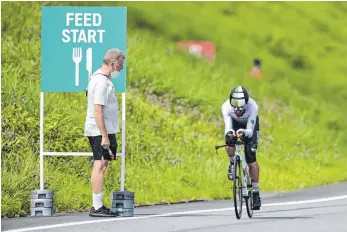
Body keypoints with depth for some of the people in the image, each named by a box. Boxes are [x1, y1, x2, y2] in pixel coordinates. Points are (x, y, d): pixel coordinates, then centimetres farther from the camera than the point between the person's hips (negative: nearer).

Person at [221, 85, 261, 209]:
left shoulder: (252, 107, -39)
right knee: (229, 140, -32)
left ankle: (256, 192, -5)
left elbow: (250, 131, -38)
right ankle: (233, 163, 2)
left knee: (251, 158, -13)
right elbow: (227, 128, -38)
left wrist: (244, 133, -61)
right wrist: (229, 133, -62)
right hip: (234, 124, 1)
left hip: (249, 126, -1)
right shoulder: (226, 107, -35)